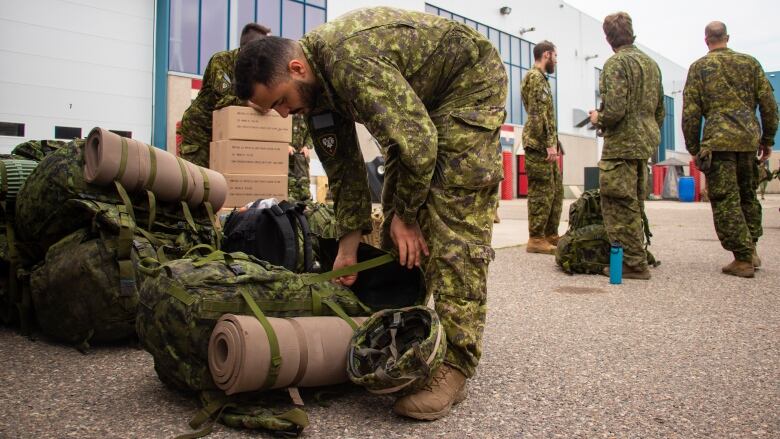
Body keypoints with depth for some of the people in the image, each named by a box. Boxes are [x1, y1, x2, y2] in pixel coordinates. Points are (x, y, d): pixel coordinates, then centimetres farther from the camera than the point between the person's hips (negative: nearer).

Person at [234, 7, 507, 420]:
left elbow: (419, 143, -32)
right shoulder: (317, 80, -5)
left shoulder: (351, 61, -34)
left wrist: (407, 213, -17)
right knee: (396, 220, 2)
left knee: (455, 219, -19)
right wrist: (348, 246, -2)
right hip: (417, 99, 9)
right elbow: (343, 165, 0)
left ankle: (455, 362, -18)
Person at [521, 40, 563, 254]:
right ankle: (536, 239, -4)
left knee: (556, 190, 12)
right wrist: (549, 144, -21)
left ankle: (550, 235, 18)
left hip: (545, 146, 10)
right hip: (539, 144, -10)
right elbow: (537, 114, -18)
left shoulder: (540, 77, 23)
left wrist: (554, 143, 21)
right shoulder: (535, 77, -8)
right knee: (542, 192, -8)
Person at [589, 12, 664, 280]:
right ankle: (637, 260, 24)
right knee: (634, 205, 16)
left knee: (619, 207, -4)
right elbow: (660, 109, 19)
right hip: (644, 143, 9)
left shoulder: (616, 63, -11)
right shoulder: (651, 63, 16)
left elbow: (615, 109, -22)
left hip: (622, 144, -9)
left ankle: (634, 263, -1)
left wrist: (598, 119, -3)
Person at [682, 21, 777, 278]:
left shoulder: (699, 67, 4)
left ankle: (743, 259, -3)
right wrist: (767, 139, 17)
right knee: (748, 196, 19)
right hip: (749, 138, 4)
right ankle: (751, 251, 21)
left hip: (718, 140, -4)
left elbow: (690, 112, -1)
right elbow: (768, 104, 9)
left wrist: (693, 148, 6)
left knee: (725, 201, -2)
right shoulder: (750, 62, 12)